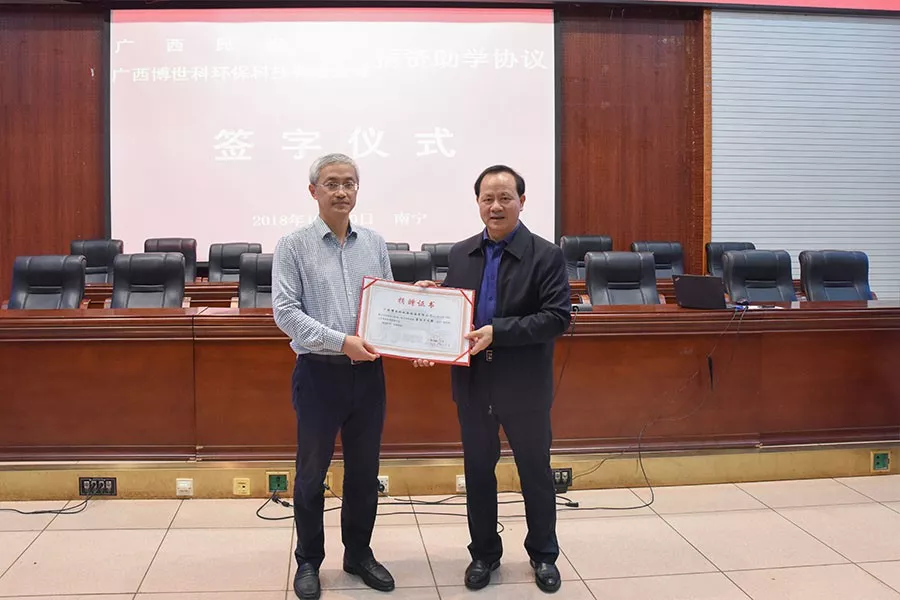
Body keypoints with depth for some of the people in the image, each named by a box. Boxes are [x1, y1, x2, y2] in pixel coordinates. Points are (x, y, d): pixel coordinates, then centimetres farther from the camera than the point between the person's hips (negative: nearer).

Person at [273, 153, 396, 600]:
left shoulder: (375, 244, 7)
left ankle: (358, 553, 30)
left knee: (364, 470, 13)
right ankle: (308, 561, 25)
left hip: (368, 373, 4)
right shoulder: (293, 246, -5)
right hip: (319, 374, -3)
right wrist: (341, 341, -21)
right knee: (312, 472, 8)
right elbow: (286, 312, -12)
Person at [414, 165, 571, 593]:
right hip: (472, 384, 4)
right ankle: (484, 553, 31)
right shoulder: (460, 254, 5)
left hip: (524, 386, -3)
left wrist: (497, 331, -24)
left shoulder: (546, 255, -8)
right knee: (478, 472, 14)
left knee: (535, 472, 12)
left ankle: (543, 554, 31)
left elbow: (558, 317, -16)